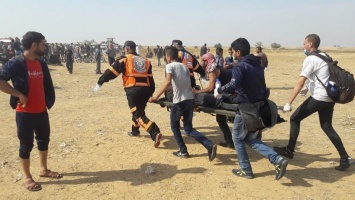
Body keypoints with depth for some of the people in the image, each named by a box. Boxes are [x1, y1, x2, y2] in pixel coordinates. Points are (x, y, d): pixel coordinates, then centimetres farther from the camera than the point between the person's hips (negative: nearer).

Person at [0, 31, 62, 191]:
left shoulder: (41, 64, 7)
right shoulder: (16, 63, -15)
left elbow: (47, 85, 16)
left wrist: (48, 102, 8)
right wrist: (19, 95, -19)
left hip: (41, 111, 7)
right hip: (25, 112, -7)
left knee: (44, 140, 17)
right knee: (26, 144, 5)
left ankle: (44, 169, 35)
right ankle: (27, 178, 20)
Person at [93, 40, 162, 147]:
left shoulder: (125, 59, 5)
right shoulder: (146, 61, 19)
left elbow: (111, 71, 1)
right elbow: (151, 79, 16)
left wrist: (100, 82, 8)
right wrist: (150, 93, 21)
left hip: (133, 90, -6)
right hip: (145, 89, 6)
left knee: (138, 114, -5)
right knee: (138, 110, 27)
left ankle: (155, 133, -22)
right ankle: (135, 131, 42)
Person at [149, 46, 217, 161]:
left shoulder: (170, 66, -3)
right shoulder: (184, 66, 17)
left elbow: (168, 82, -19)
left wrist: (156, 97, -20)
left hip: (179, 101, -6)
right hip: (190, 99, 6)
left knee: (174, 126, 17)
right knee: (188, 129, 13)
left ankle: (183, 151, 20)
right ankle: (209, 145, -4)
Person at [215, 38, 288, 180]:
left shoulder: (240, 67, -15)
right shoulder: (257, 65, 11)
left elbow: (233, 86, -32)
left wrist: (219, 90, -14)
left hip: (246, 108, -8)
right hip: (259, 106, 8)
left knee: (238, 138, 12)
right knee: (251, 139, 19)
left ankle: (246, 170, 21)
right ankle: (277, 160, 5)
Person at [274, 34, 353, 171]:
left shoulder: (310, 59, -12)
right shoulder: (324, 56, 14)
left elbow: (300, 83, -20)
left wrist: (289, 103, -21)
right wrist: (309, 88, 39)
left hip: (319, 97, -9)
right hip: (329, 97, 9)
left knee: (295, 119, 3)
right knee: (327, 126, 16)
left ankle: (289, 150, 11)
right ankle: (345, 158, 16)